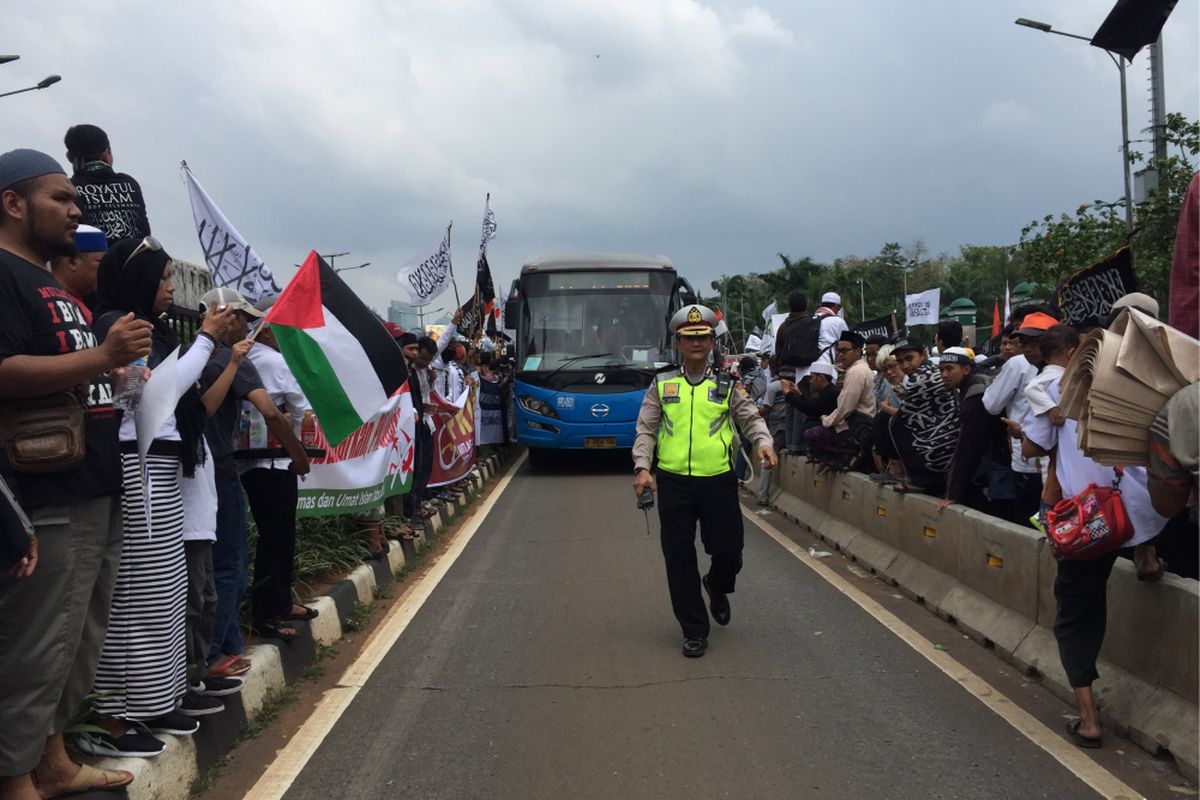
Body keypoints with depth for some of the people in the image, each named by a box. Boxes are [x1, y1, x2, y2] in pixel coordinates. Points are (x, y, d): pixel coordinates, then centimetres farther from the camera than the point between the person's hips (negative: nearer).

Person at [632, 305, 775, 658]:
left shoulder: (726, 385, 7)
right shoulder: (662, 384, 6)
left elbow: (750, 417, 5)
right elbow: (645, 429, 5)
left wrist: (764, 442, -16)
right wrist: (642, 467, -7)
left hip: (718, 481, 0)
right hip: (673, 483, 0)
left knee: (729, 550, 3)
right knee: (679, 559, 2)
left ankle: (716, 587, 41)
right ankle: (695, 631, 17)